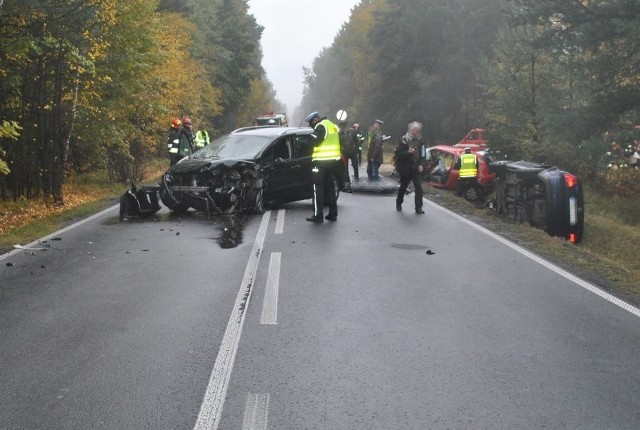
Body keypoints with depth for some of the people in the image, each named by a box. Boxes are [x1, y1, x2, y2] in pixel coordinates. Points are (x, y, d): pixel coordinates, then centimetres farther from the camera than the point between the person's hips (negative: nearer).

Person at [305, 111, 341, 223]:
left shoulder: (321, 126, -11)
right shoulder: (333, 126, 17)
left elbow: (315, 141, -16)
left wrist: (309, 136, 0)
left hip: (321, 161, -8)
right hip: (333, 160, 8)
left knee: (318, 188, -4)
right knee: (330, 188, 15)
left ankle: (318, 215, -6)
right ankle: (333, 214, 18)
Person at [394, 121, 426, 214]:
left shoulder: (420, 140, 4)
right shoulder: (403, 140, -8)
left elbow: (423, 154, 10)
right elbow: (398, 154, -11)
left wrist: (421, 165, -5)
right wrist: (408, 153, -27)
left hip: (416, 168, 2)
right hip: (405, 168, -2)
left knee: (418, 187, -10)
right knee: (403, 187, 13)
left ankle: (418, 207, -9)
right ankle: (398, 203, 34)